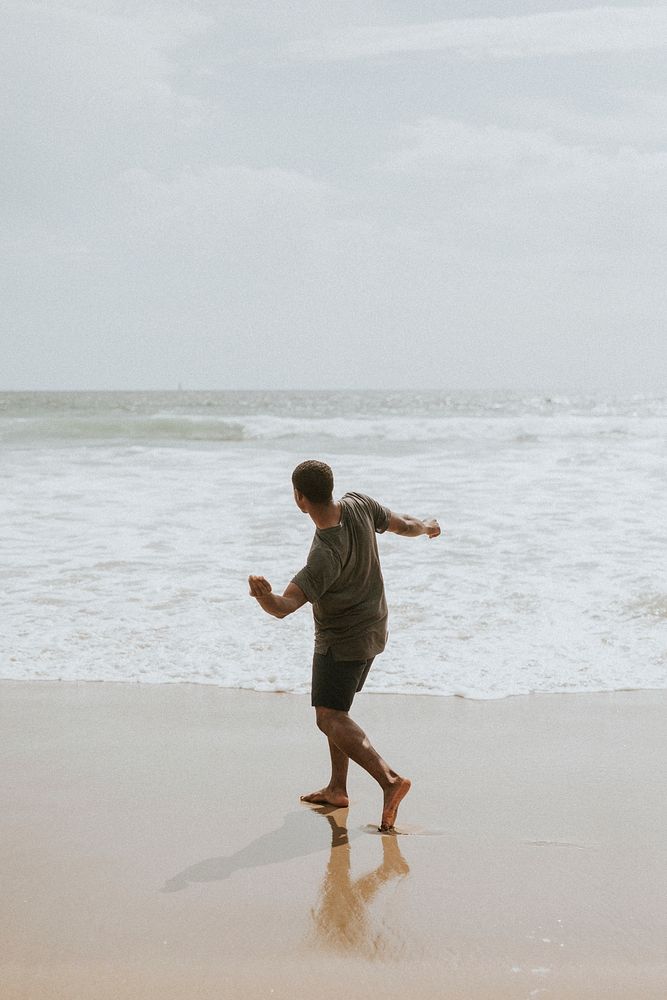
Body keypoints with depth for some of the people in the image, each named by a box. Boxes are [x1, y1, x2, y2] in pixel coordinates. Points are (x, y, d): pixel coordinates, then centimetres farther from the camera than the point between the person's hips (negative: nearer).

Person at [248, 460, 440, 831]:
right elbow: (404, 525, 3)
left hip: (341, 640, -9)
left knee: (330, 718, -13)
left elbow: (285, 606, -41)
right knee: (335, 708, 21)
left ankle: (389, 779, -28)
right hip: (373, 629, 9)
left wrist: (265, 596, -63)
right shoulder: (359, 505, -14)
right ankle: (338, 788, 27)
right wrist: (427, 526, 25)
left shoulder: (326, 555, -33)